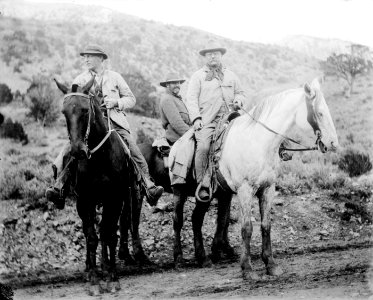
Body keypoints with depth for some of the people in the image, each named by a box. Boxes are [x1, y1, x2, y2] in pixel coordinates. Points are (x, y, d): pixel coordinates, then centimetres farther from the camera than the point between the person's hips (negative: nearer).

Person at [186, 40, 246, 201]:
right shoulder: (198, 76, 12)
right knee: (203, 147, -25)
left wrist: (238, 99, 6)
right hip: (206, 120, -4)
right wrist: (196, 118, -11)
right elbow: (191, 99, 3)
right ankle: (202, 185, -18)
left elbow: (240, 93, 32)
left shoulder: (230, 76, 24)